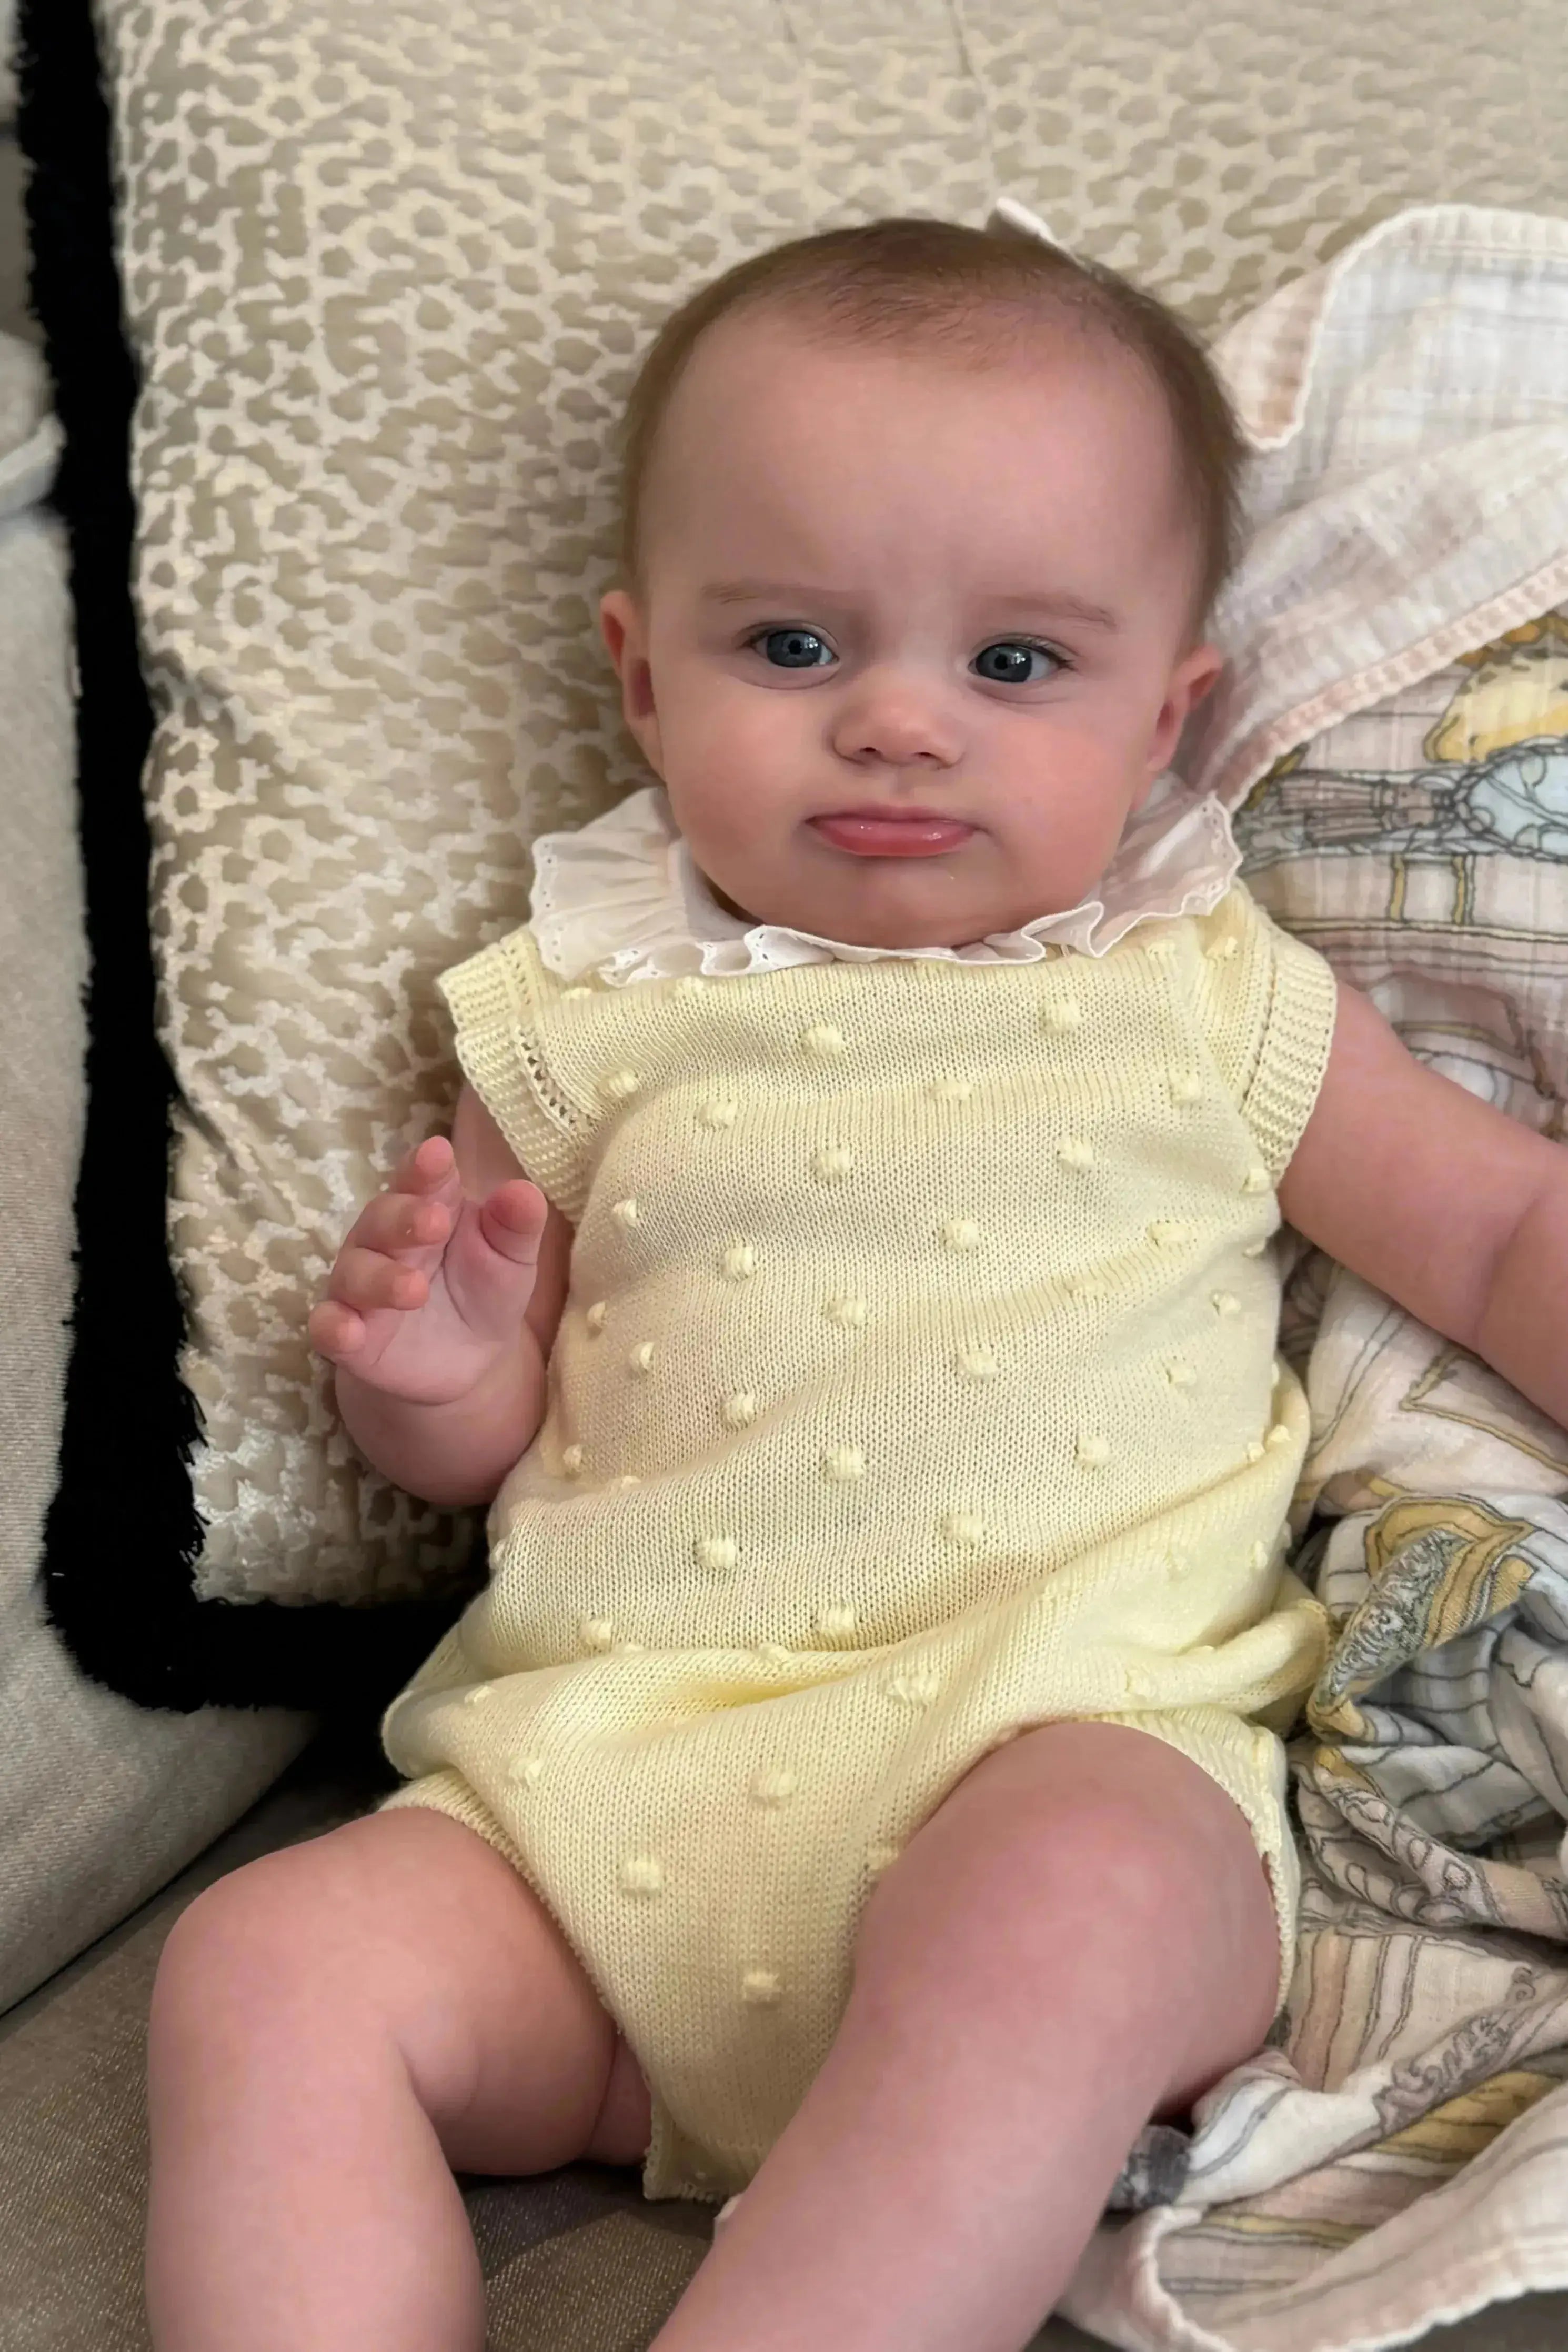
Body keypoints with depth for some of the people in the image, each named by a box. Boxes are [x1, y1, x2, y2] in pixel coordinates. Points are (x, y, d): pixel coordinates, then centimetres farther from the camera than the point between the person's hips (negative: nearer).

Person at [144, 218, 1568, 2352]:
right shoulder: (588, 1021, 13)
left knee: (1066, 1900, -36)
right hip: (617, 1768, 3)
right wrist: (436, 1369, -4)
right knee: (270, 1966, -20)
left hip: (1085, 1738, -2)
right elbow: (484, 1442, 19)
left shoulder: (1217, 1002, 11)